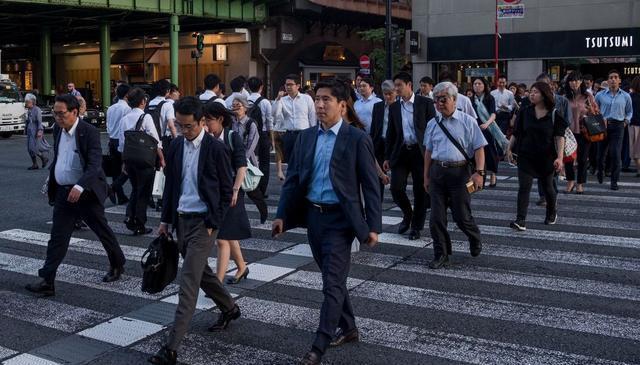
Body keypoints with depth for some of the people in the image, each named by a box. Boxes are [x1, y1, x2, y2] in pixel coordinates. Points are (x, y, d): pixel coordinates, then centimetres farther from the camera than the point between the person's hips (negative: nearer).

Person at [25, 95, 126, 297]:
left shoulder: (89, 132, -17)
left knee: (102, 230, 11)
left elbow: (94, 165, -25)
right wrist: (50, 180, 14)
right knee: (58, 238, 2)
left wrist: (80, 187, -38)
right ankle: (47, 281, 3)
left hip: (86, 192, -5)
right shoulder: (57, 130, 5)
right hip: (63, 192, 6)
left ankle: (117, 265, 32)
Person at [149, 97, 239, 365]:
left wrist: (214, 224, -10)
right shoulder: (176, 145, 6)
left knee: (188, 281, -9)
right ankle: (229, 308, 43)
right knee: (200, 272, 19)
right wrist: (165, 219, 11)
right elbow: (170, 184, 13)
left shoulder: (215, 148, -11)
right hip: (181, 219, 7)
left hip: (203, 222, -7)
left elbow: (226, 191, -7)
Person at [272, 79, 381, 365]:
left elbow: (370, 186, -7)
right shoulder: (306, 137, 6)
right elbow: (293, 179, 9)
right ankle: (348, 328, 36)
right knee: (332, 279, 18)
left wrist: (373, 226, -10)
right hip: (312, 215, 6)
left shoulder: (357, 139, -8)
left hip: (340, 218, -6)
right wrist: (282, 215, 3)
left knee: (333, 284, -5)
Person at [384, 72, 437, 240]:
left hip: (421, 152, -3)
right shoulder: (394, 107, 9)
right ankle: (407, 214, 23)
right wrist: (387, 157, 10)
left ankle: (416, 226, 18)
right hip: (401, 152, 3)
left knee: (420, 191, 3)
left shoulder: (425, 103, -2)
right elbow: (390, 133, 13)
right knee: (396, 188, -5)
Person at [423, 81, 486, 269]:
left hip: (459, 171, -4)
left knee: (461, 216, 1)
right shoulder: (432, 123, 9)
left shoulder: (467, 122, -3)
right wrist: (426, 176, 17)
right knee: (436, 217, 3)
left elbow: (479, 148, -3)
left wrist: (479, 172, -13)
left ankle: (475, 240, 33)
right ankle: (441, 255, 16)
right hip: (437, 172, 4)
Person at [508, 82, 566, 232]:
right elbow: (516, 133, 7)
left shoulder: (554, 114, -6)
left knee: (547, 187, 15)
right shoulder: (525, 112, 1)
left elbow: (559, 137, -9)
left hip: (546, 157, -1)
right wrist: (509, 149, 4)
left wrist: (559, 157, -17)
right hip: (526, 156, 1)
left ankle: (552, 213, 42)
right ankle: (520, 220, -13)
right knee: (524, 187, -10)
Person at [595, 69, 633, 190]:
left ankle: (614, 181, 0)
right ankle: (600, 171, 38)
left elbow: (629, 112, 18)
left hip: (618, 126, -1)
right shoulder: (600, 95, 4)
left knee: (616, 154, -8)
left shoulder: (625, 96, 7)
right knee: (600, 152, 8)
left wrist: (626, 121, 4)